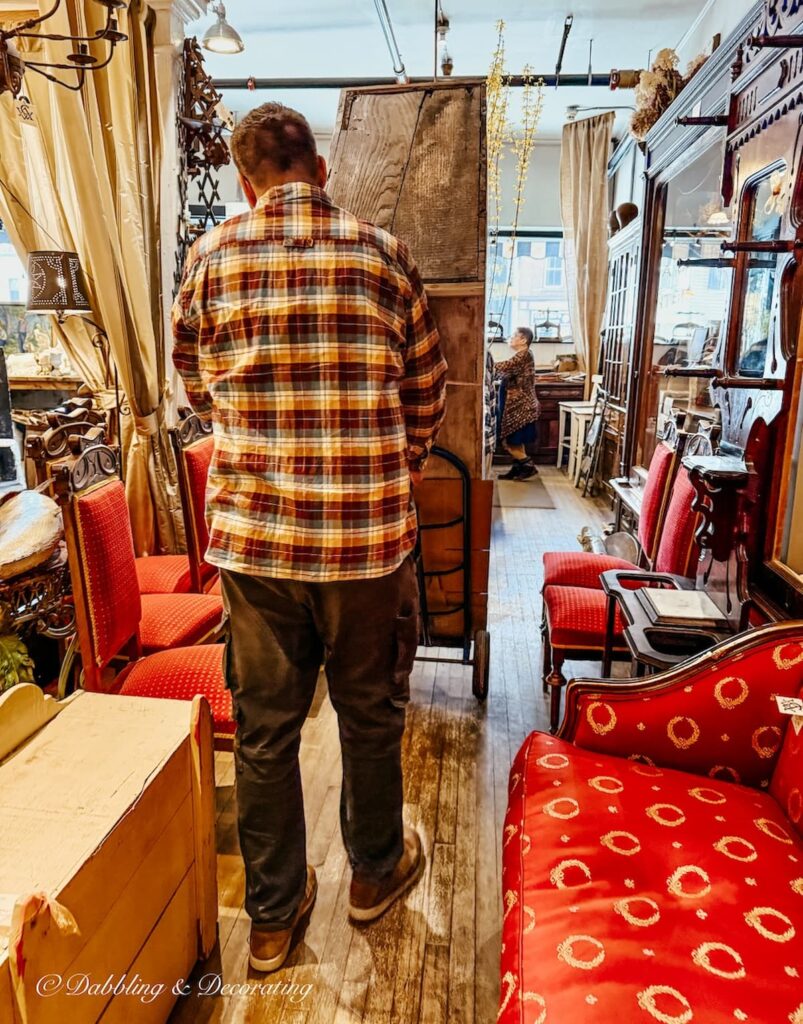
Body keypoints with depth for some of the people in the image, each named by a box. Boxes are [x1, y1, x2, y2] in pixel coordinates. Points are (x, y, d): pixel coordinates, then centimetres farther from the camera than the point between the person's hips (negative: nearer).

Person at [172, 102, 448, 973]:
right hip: (370, 538, 0)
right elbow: (428, 393, 6)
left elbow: (197, 388, 12)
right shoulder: (381, 254, -1)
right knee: (370, 714, 19)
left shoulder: (210, 258, 1)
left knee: (265, 728, 16)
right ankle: (375, 871, 43)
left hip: (249, 533, 1)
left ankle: (272, 914, 35)